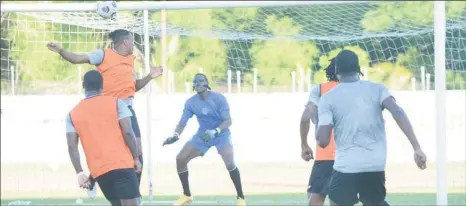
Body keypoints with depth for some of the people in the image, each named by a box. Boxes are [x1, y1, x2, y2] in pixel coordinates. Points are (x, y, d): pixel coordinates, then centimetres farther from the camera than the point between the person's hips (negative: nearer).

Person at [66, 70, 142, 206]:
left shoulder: (73, 114, 10)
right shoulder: (115, 103, 2)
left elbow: (72, 147, 2)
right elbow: (127, 132, -6)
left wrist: (80, 173, 2)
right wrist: (136, 158, 3)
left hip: (98, 170, 4)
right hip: (122, 164, -4)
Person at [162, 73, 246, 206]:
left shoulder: (218, 98, -20)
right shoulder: (191, 103, -9)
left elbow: (228, 121, -25)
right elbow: (182, 123, -8)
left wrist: (215, 131, -43)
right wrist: (175, 135, -30)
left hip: (220, 134, -5)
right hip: (202, 135, 5)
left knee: (229, 163, -29)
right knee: (180, 159, -6)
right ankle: (186, 195, 13)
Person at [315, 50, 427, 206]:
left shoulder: (328, 99, 1)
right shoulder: (376, 89, 6)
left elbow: (323, 141, -6)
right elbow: (398, 112, -11)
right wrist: (417, 149, -14)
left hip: (347, 167, -3)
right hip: (376, 166, 3)